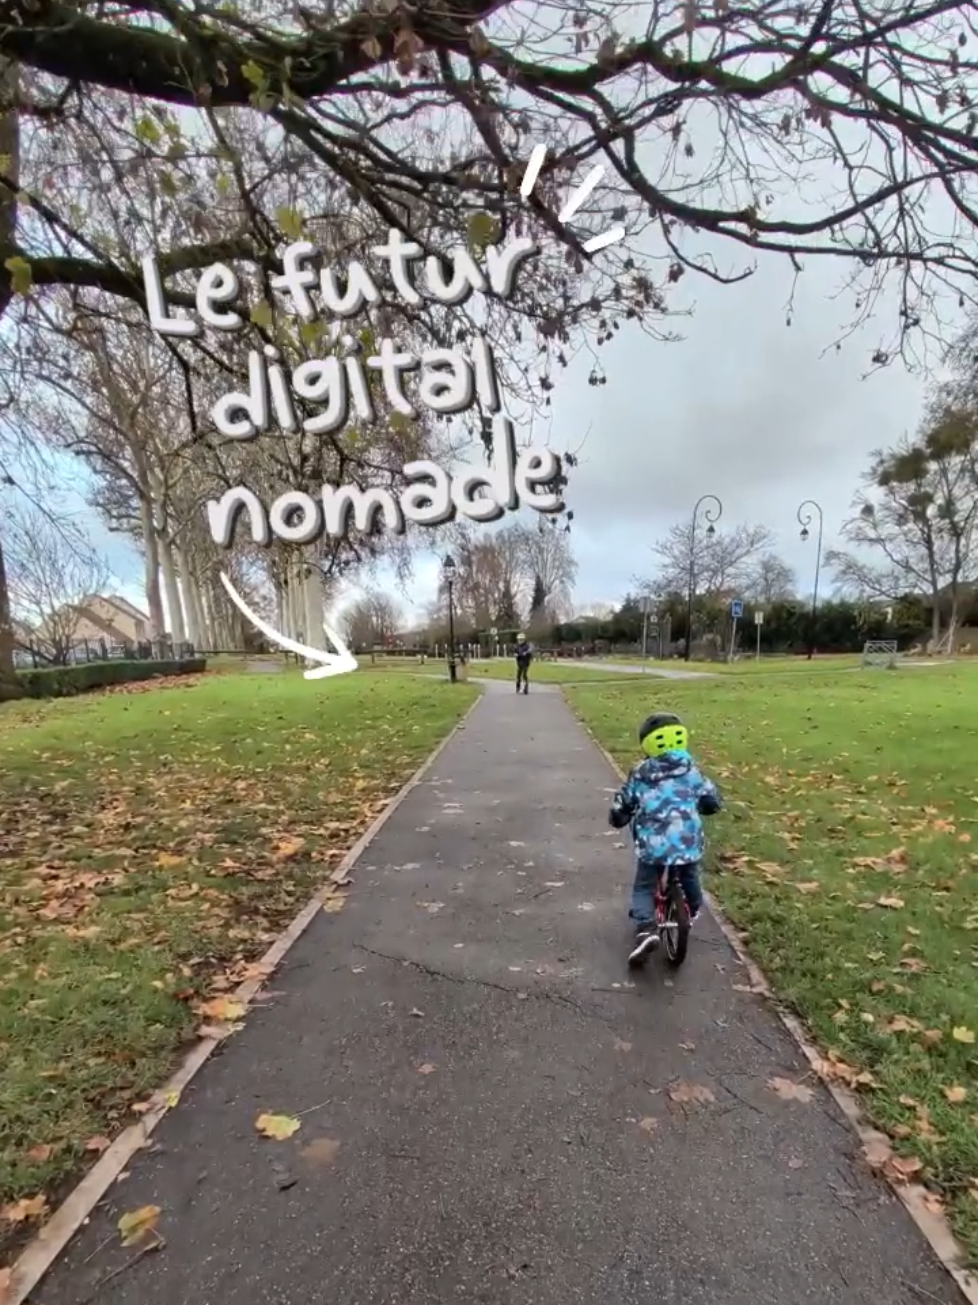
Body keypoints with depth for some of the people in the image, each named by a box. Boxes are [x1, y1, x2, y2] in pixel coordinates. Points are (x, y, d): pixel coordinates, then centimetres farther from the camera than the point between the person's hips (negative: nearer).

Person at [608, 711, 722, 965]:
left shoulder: (640, 773, 0)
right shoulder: (691, 770, 2)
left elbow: (622, 806, 6)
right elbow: (713, 802, 9)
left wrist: (617, 819, 27)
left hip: (653, 845, -2)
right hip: (688, 843, 2)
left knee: (644, 887, 11)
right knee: (689, 878, 31)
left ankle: (646, 928, -9)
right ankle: (693, 911, 53)